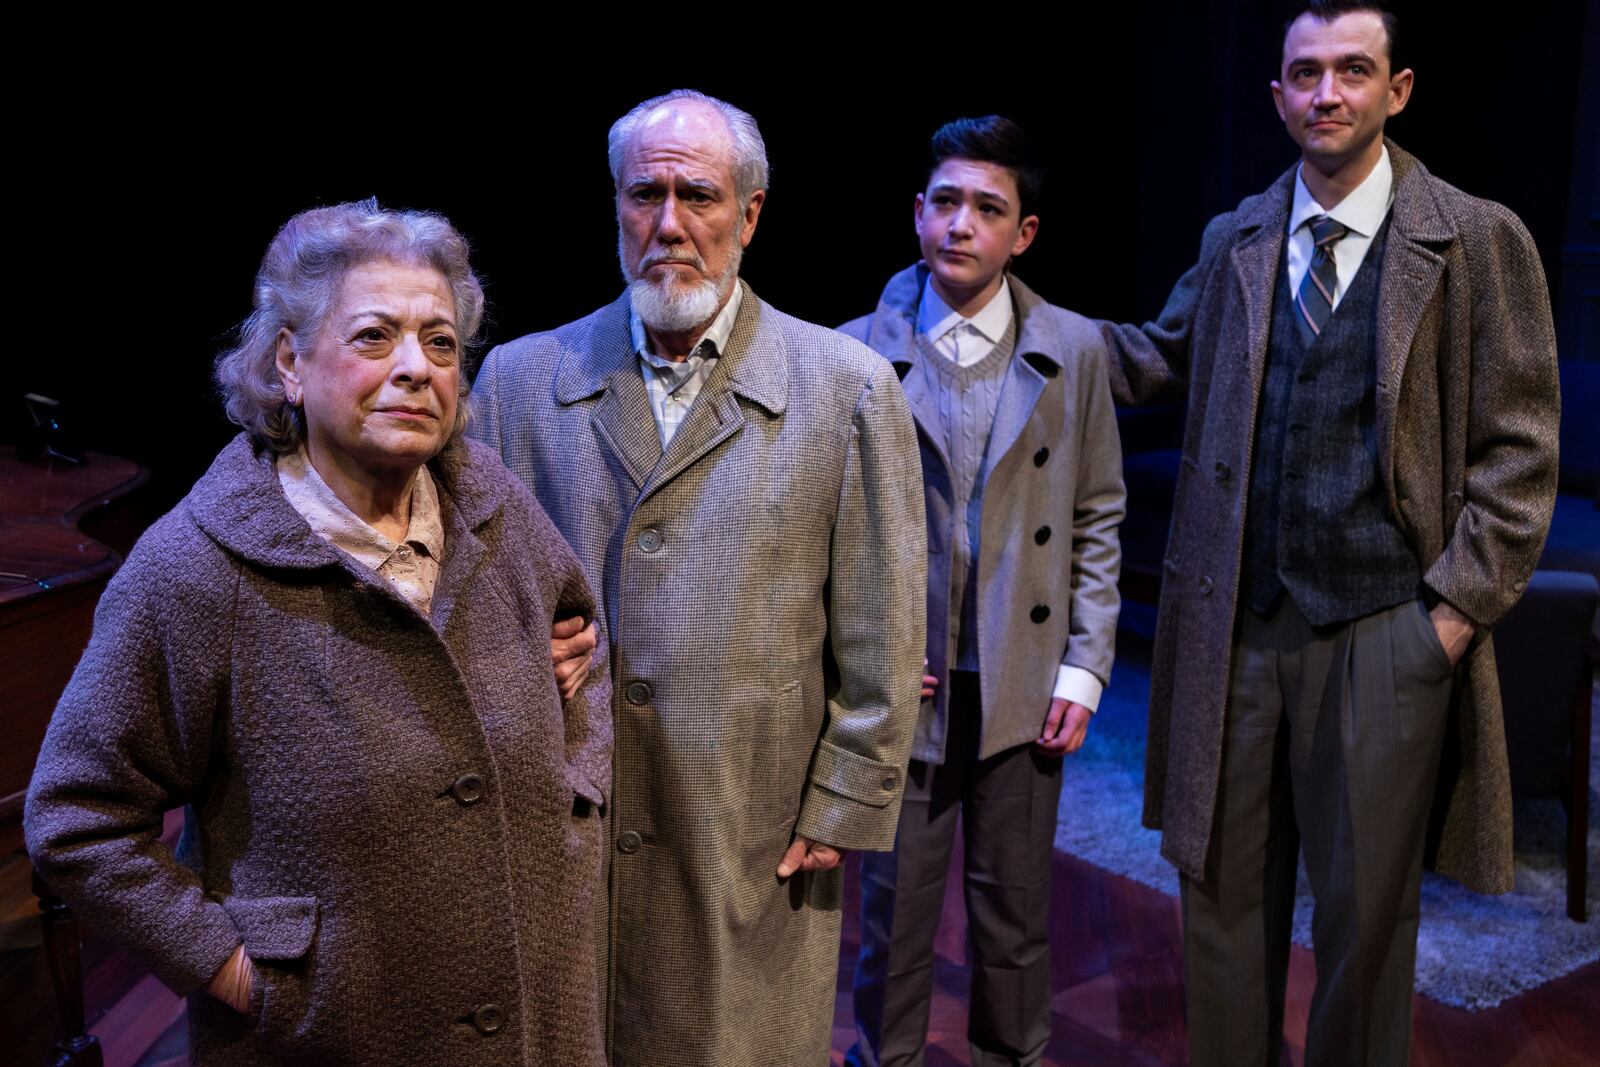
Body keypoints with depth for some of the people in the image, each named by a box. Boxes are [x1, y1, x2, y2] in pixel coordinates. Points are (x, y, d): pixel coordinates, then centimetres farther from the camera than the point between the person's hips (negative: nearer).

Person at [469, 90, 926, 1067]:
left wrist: (840, 814, -3)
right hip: (561, 831, 2)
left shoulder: (848, 388, -5)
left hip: (758, 842, -2)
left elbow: (881, 639, -4)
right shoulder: (520, 378, 2)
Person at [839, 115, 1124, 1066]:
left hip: (1025, 687, 1)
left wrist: (1084, 668, 0)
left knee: (1016, 913, 14)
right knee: (895, 911, 10)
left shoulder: (1074, 350, 1)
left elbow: (1098, 519, 5)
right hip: (903, 685, -1)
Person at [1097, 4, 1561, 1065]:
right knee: (1224, 889, 13)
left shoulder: (1480, 240, -2)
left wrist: (1460, 606, -9)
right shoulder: (1234, 241, 9)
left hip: (1385, 637, -3)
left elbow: (1518, 450, -2)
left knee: (1368, 909, 10)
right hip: (1237, 628, 3)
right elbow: (1158, 357, 21)